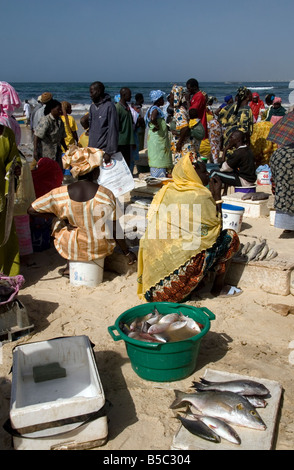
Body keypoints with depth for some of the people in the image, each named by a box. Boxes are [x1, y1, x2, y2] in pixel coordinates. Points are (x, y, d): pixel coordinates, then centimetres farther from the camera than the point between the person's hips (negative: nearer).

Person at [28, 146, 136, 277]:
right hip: (101, 249, 0)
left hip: (72, 249, 0)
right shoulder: (106, 194, -19)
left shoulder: (60, 194, -16)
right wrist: (127, 252, 0)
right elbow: (114, 230, -14)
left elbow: (31, 210, -9)